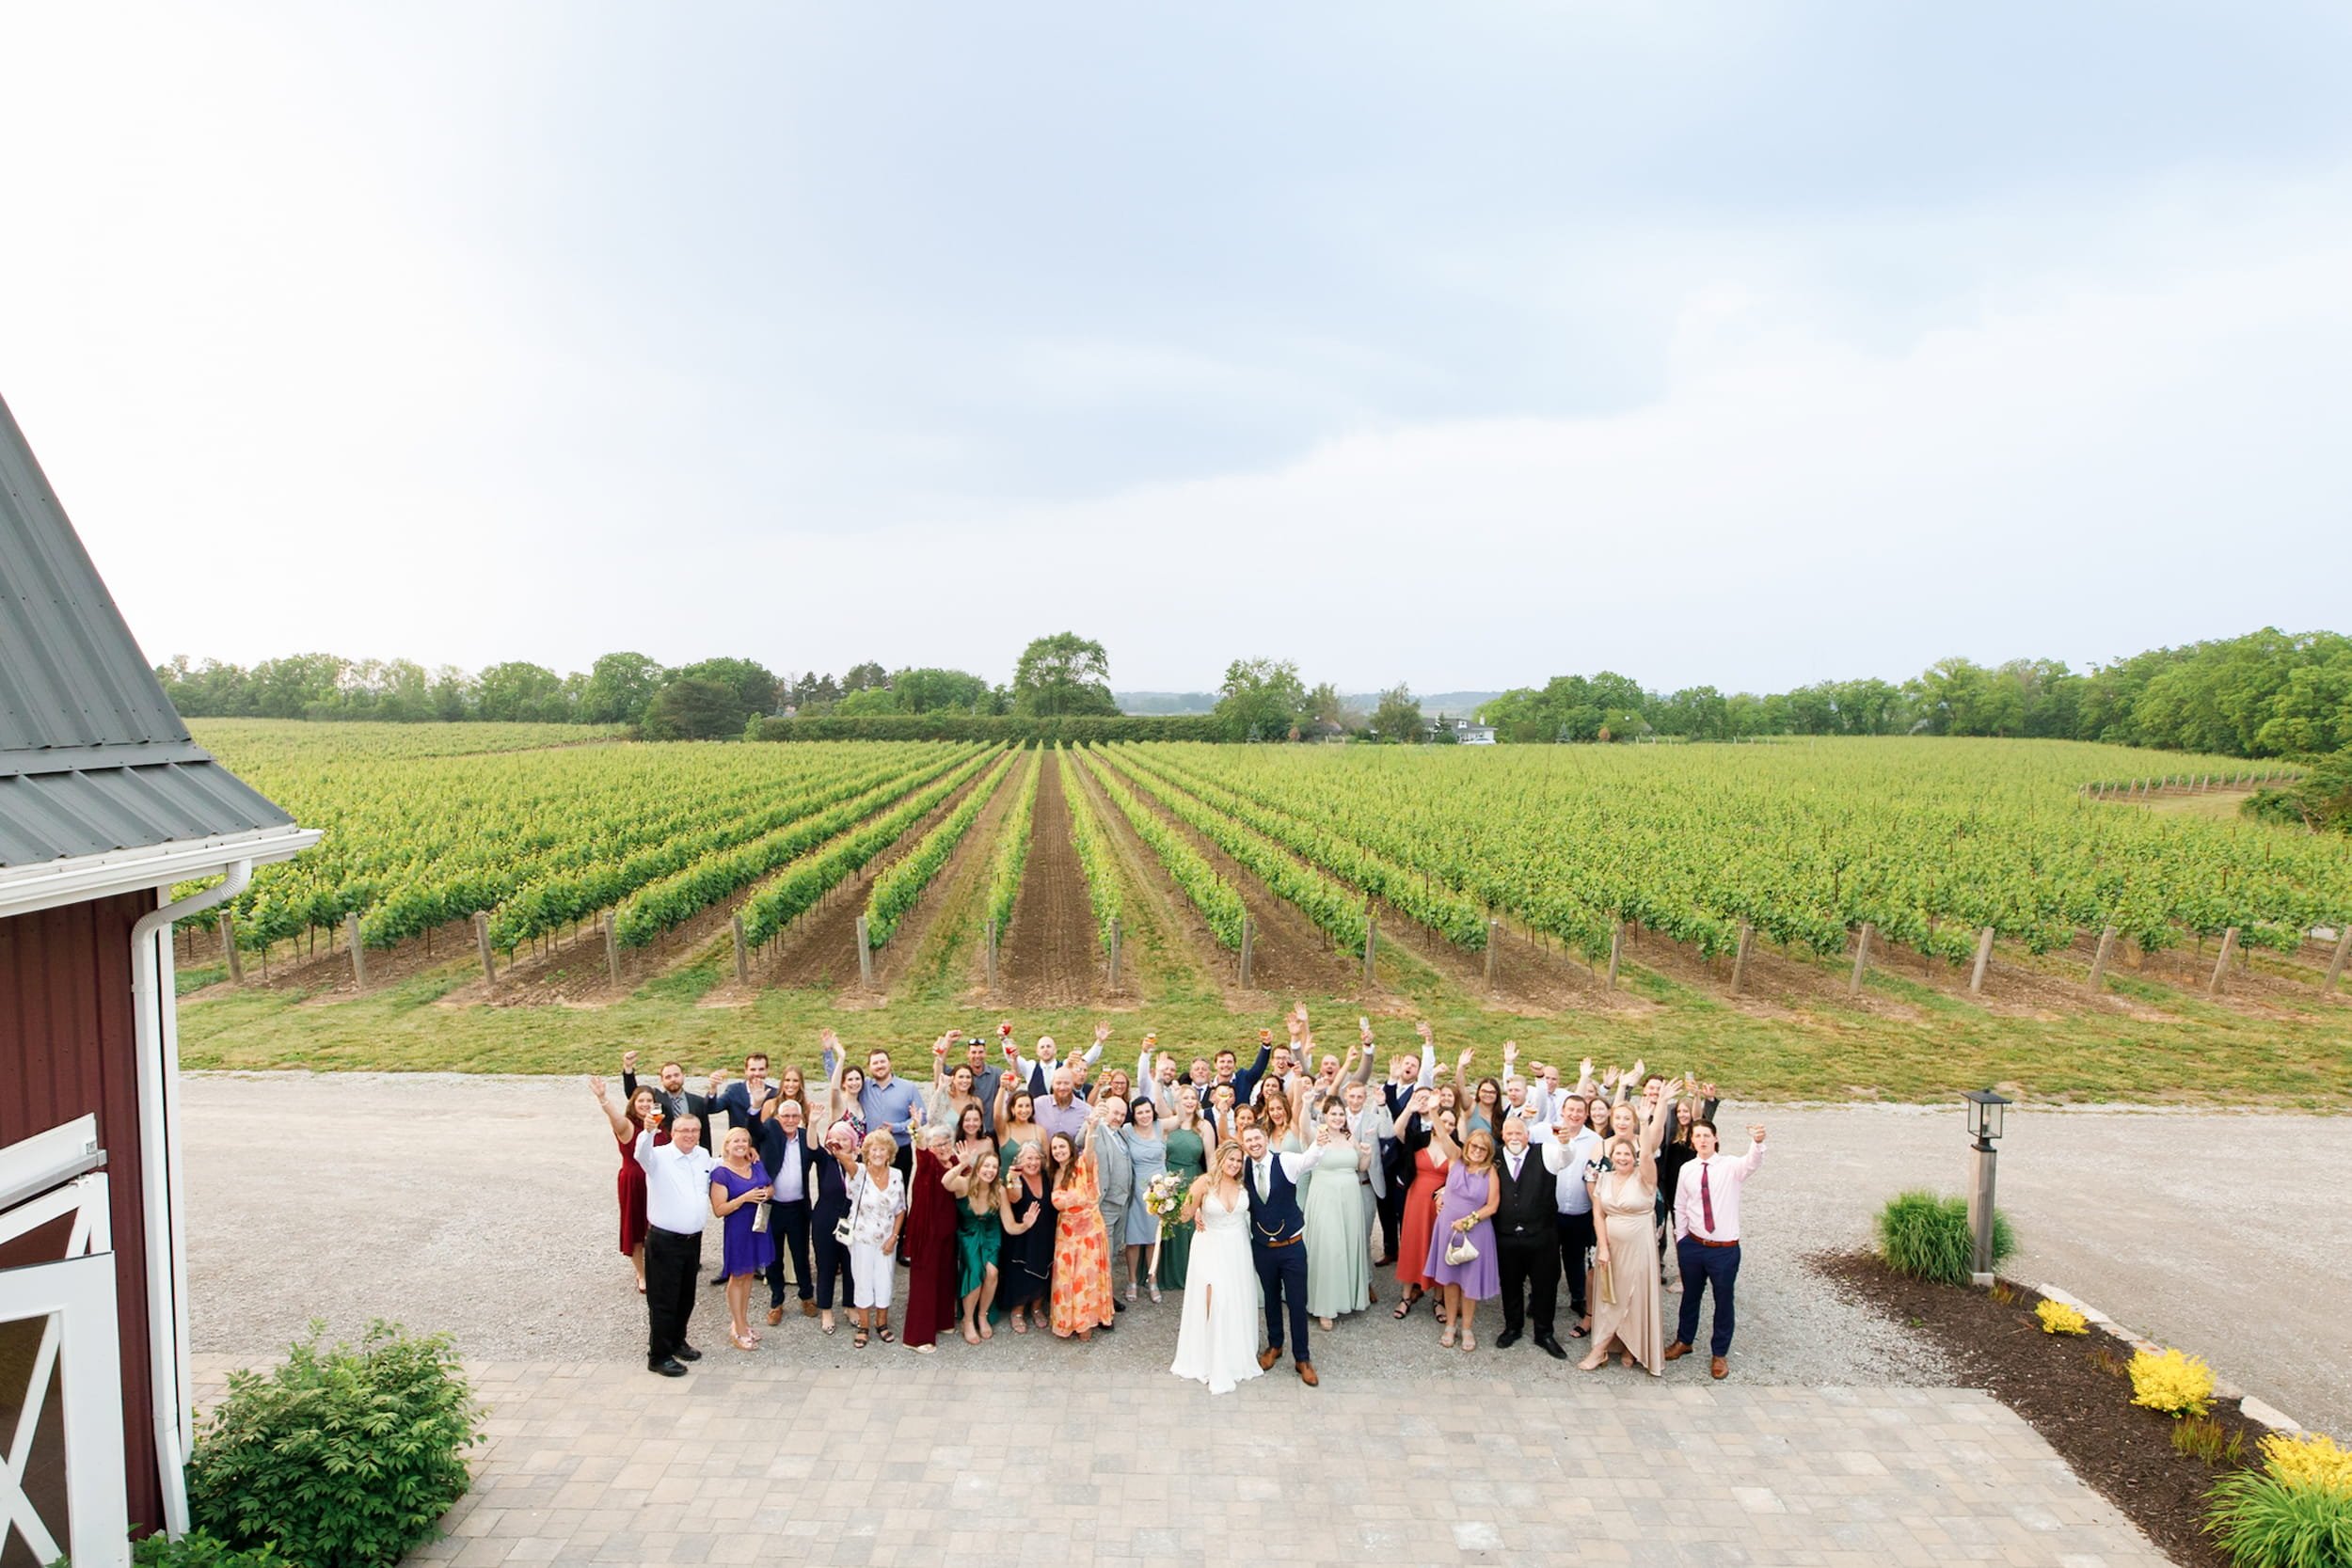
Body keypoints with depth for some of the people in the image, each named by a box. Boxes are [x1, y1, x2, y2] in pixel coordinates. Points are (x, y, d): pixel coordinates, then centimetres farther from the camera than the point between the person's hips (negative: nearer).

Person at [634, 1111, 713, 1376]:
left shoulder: (704, 1155, 7)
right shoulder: (659, 1157, -12)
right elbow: (642, 1154, -35)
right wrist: (648, 1131, -53)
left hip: (693, 1239, 6)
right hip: (664, 1241, -6)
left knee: (686, 1297, 18)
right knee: (663, 1300, 1)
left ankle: (677, 1342, 36)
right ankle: (659, 1356, 12)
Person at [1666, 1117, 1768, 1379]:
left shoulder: (1731, 1166, -13)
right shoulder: (1687, 1170, -2)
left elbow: (1753, 1163, -36)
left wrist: (1757, 1143, -57)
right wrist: (1680, 1239, 8)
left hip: (1725, 1249, -3)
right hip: (1693, 1246, 3)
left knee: (1723, 1301, 11)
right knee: (1690, 1295, 20)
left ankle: (1720, 1353, 31)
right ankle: (1683, 1341, 42)